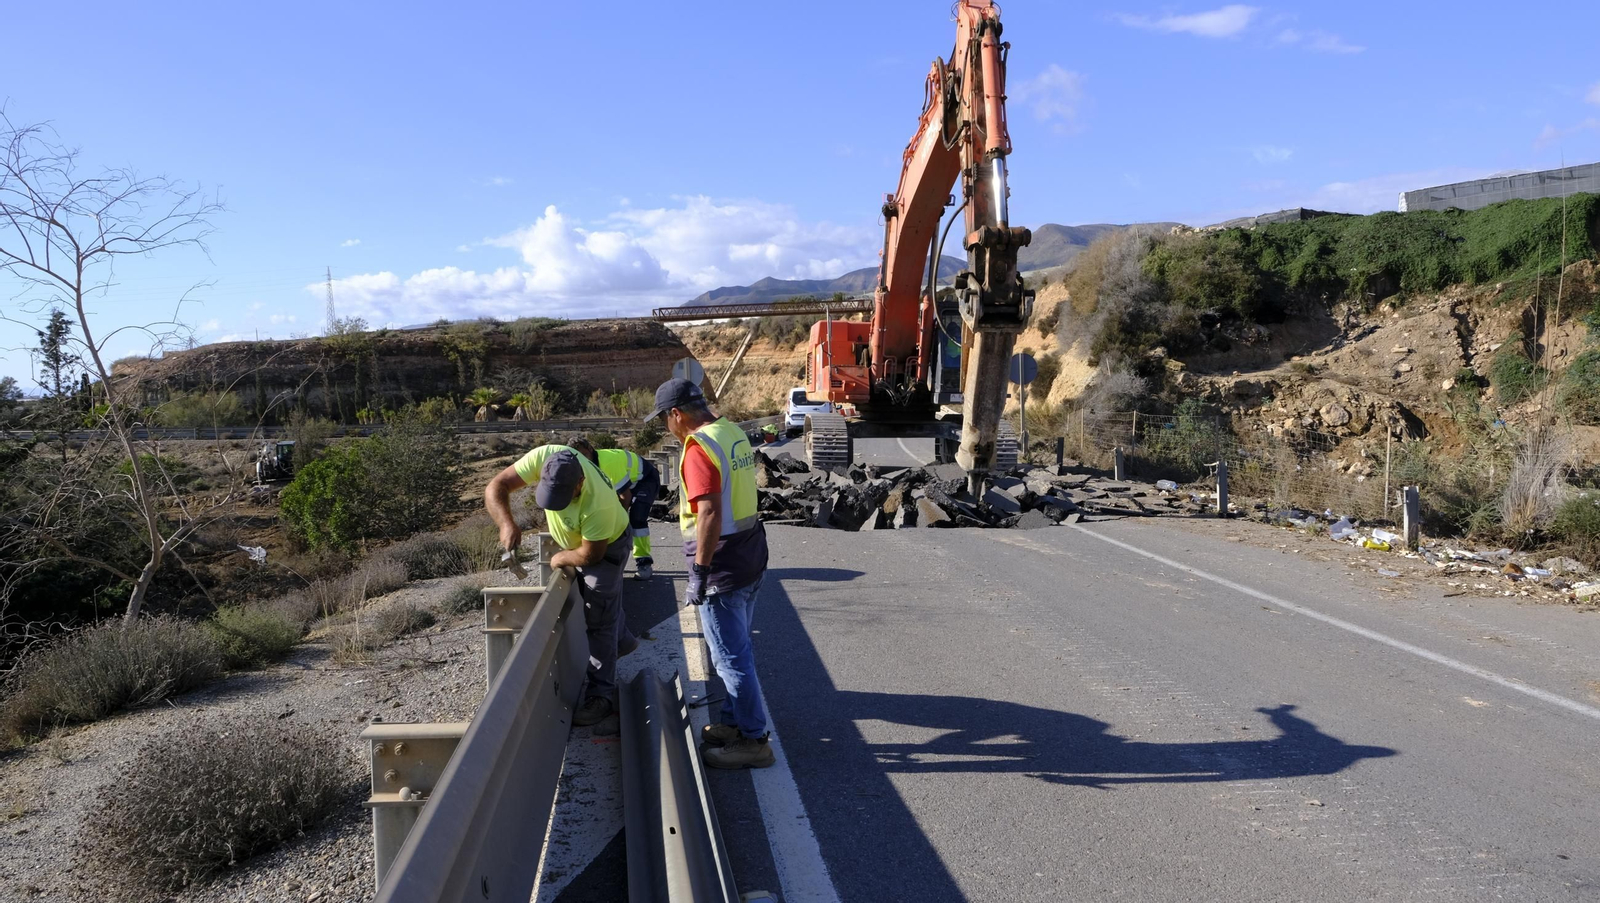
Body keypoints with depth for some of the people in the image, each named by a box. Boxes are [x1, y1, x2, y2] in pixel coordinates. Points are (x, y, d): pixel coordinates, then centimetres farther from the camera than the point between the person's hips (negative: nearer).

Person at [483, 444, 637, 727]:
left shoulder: (599, 503, -45)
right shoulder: (543, 457, -34)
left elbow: (590, 555, -30)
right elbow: (495, 487, -29)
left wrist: (560, 559, -14)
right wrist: (507, 523, -44)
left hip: (606, 546, -6)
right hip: (574, 541, 7)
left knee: (599, 619, -7)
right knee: (602, 599, 26)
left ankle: (602, 695, 1)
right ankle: (622, 641, 52)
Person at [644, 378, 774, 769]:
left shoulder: (699, 447, -20)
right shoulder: (733, 432, 8)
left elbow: (710, 513, -26)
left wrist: (699, 572, -22)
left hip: (724, 566, -9)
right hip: (751, 556, 9)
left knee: (731, 656, 0)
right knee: (738, 648, 19)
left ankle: (753, 740, 8)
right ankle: (734, 721, 32)